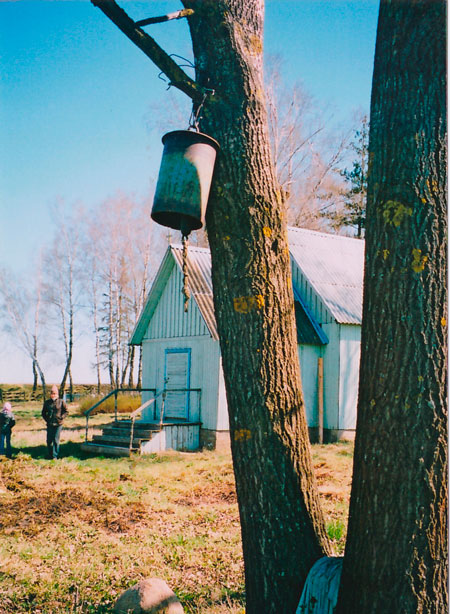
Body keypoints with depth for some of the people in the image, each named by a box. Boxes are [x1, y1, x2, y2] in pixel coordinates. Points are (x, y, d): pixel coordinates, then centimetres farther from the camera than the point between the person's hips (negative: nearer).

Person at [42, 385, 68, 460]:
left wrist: (61, 417, -5)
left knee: (56, 440, -2)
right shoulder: (47, 402, 6)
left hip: (58, 424, -3)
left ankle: (55, 456, 4)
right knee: (49, 440, 7)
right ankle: (50, 455, 23)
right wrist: (46, 419, 6)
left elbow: (66, 411, 6)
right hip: (49, 425, 3)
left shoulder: (61, 402, -1)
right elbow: (43, 412, 18)